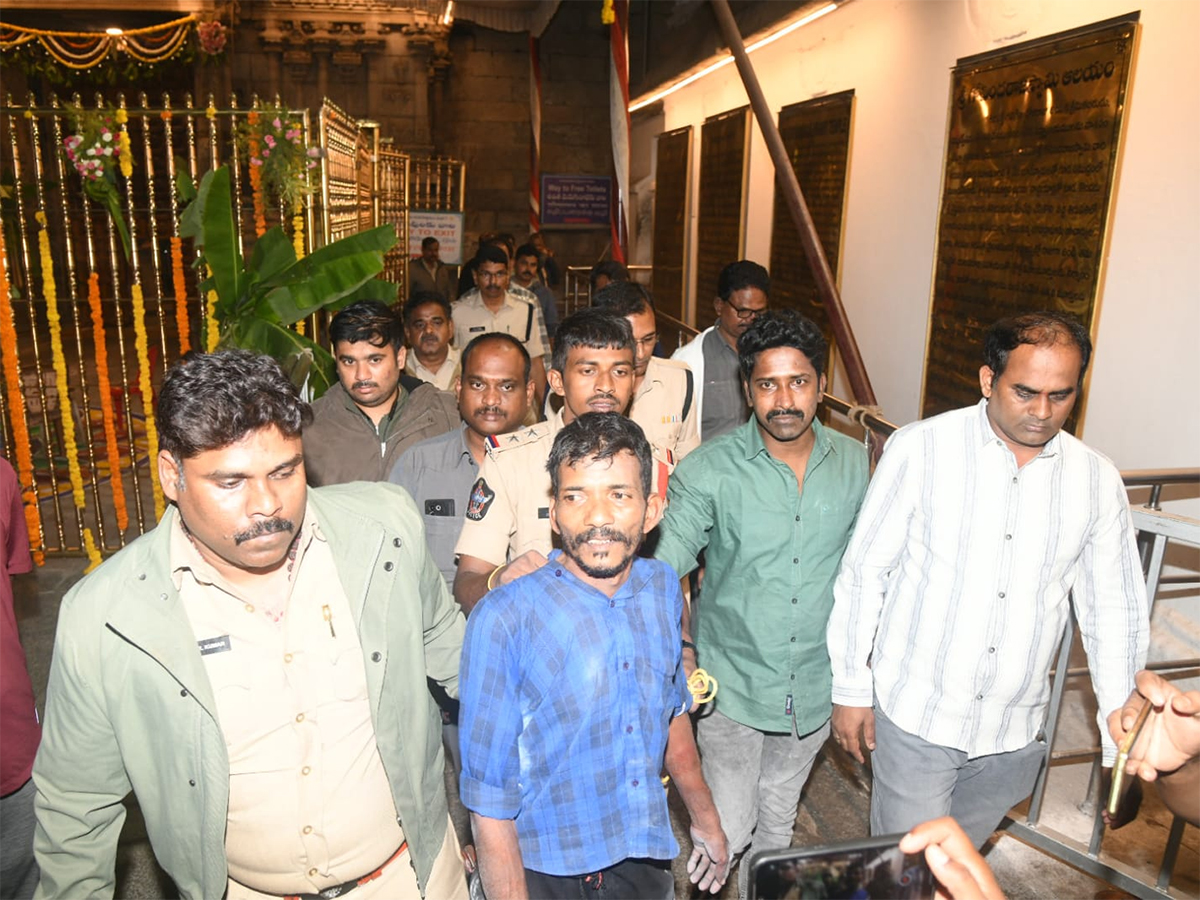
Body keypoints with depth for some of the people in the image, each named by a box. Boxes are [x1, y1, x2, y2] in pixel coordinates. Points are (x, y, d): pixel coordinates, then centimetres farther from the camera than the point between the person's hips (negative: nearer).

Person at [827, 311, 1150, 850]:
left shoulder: (1096, 481, -1)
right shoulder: (921, 449, -12)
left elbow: (1115, 617, 5)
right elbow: (863, 573, -7)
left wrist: (1123, 747, 5)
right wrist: (851, 688, -4)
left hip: (1015, 738, 4)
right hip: (914, 719, -3)